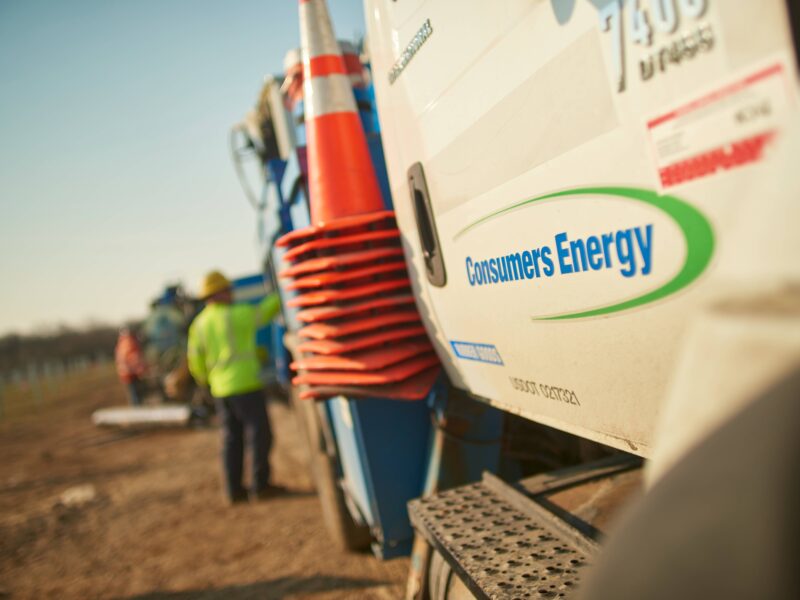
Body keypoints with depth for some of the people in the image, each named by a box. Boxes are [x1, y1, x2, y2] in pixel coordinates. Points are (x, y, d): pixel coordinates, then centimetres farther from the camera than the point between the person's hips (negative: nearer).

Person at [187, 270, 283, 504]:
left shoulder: (199, 324, 9)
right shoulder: (236, 315, -10)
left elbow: (196, 361, 13)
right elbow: (264, 312, 1)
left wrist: (204, 378, 32)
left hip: (221, 390, 7)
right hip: (245, 385, -7)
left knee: (232, 438, 12)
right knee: (260, 434, 1)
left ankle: (234, 490, 14)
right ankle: (260, 485, 5)